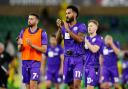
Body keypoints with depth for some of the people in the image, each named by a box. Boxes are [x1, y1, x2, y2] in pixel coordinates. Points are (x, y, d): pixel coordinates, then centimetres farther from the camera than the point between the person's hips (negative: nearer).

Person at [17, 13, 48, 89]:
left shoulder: (42, 33, -2)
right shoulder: (23, 32, 9)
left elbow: (44, 50, -7)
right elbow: (19, 49, 11)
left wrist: (32, 45, -18)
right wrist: (21, 45, -12)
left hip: (35, 62, -4)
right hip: (25, 61, 4)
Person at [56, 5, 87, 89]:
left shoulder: (81, 26, -4)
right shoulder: (64, 26, 11)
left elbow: (79, 39, -20)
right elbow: (58, 40, 1)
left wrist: (68, 29, -21)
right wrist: (59, 28, -12)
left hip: (78, 59, -5)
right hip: (67, 59, 5)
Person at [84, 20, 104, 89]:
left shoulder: (99, 39, -5)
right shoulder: (87, 38, 14)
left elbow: (94, 50, -19)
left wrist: (86, 41, -16)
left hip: (94, 66, -7)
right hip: (86, 66, 7)